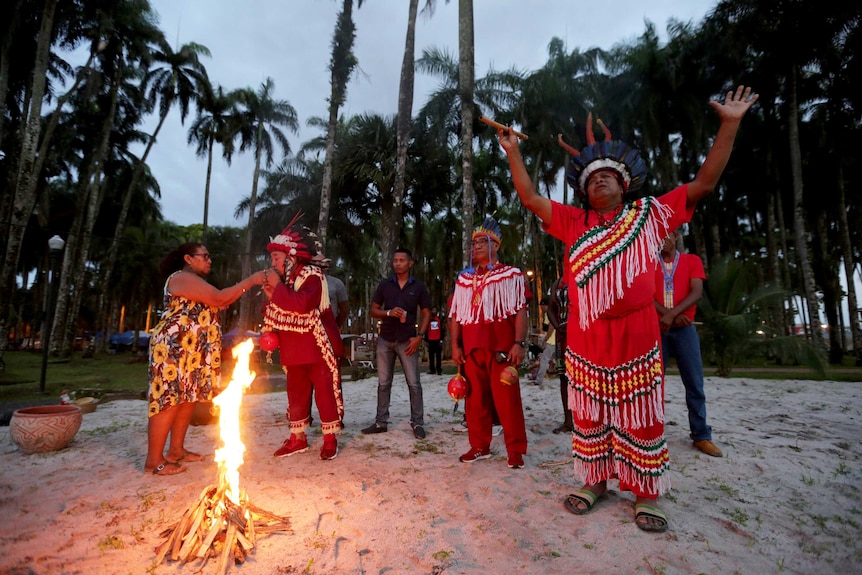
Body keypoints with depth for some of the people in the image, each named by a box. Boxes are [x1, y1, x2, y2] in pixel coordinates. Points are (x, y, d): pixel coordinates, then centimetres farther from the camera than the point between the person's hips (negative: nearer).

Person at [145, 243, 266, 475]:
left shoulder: (195, 282, 23)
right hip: (174, 348, -11)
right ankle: (154, 460, 0)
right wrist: (250, 281, -18)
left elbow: (216, 305, 15)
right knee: (169, 400, -8)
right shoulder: (182, 278, -11)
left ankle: (176, 450, 21)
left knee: (188, 399, 11)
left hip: (192, 351, 11)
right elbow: (218, 299, -21)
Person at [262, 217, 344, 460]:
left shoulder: (312, 275, -13)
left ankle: (330, 438, 13)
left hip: (318, 348, -8)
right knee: (296, 393, 14)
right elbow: (277, 314, 14)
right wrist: (271, 298, -5)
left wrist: (278, 288, -21)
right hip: (294, 350, 8)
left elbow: (301, 304, -31)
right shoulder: (285, 279, 12)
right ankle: (298, 438, 27)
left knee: (325, 392, 0)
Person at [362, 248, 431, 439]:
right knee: (383, 383, 9)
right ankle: (381, 422, 18)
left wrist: (419, 336, -8)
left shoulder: (419, 286, 1)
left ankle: (417, 423, 9)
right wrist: (389, 313, -13)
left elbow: (426, 313, 3)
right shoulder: (384, 285, 5)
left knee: (414, 383, -1)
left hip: (407, 341, -2)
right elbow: (373, 310, 7)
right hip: (385, 340, 2)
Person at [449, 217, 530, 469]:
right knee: (475, 399, 10)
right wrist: (455, 345, 7)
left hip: (501, 347, -4)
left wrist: (519, 343, -14)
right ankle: (479, 446, 23)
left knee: (507, 399, -1)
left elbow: (520, 311, -3)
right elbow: (456, 315, 14)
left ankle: (515, 450, 12)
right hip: (471, 349, 5)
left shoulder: (511, 275, 3)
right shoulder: (464, 278, 16)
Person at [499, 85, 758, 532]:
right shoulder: (573, 223, 9)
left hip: (636, 336, -1)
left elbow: (703, 184, 7)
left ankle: (646, 495, 24)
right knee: (589, 414, 12)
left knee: (640, 417, 9)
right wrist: (513, 153, 9)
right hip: (585, 339, 1)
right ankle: (595, 482, 29)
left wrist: (729, 124, 3)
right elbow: (530, 198, 8)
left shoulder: (649, 215, 8)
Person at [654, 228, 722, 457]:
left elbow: (697, 293, -6)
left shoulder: (692, 261, 8)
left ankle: (701, 435, 10)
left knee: (694, 384, 1)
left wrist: (672, 313, -19)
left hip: (684, 329, 0)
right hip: (656, 329, 0)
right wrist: (669, 315, -16)